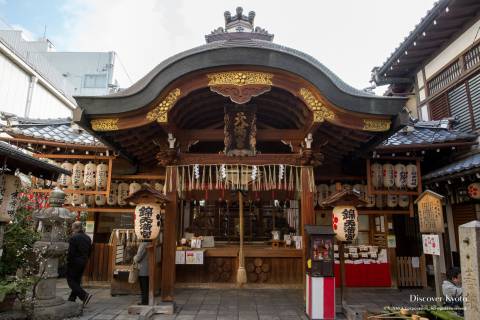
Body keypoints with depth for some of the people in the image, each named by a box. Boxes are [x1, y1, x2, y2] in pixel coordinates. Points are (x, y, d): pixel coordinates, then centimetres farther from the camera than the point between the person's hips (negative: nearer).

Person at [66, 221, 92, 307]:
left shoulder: (73, 238, -16)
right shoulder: (88, 238, 8)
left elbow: (71, 252, -18)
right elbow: (89, 251, 11)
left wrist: (68, 261, -5)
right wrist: (84, 260, 18)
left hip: (74, 262, -8)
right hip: (83, 263, 8)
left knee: (71, 281, 1)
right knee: (77, 281, 16)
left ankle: (84, 295, -12)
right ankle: (72, 299, 24)